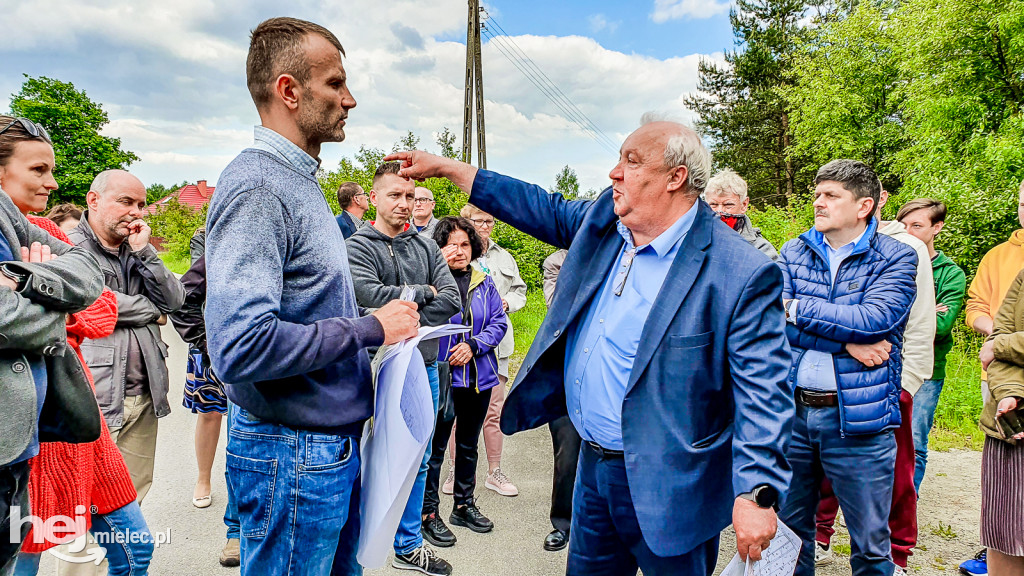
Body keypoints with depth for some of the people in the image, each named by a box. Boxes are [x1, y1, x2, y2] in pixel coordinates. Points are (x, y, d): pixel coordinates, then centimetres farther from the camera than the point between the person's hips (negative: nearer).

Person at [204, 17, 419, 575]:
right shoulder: (256, 188, -19)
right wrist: (371, 328, -20)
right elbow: (244, 345, -30)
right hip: (292, 452, -9)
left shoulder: (300, 180, 13)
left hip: (333, 441, 9)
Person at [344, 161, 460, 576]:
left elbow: (451, 299, -2)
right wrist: (423, 292, -10)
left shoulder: (426, 246, 9)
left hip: (423, 365, 5)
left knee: (416, 460, 14)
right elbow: (370, 294, -22)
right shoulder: (358, 246, -5)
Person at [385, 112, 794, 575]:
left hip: (663, 485, -6)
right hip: (593, 466, 7)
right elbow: (543, 209, 13)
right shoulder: (603, 222, 1)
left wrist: (756, 494, -24)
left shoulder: (743, 275, -20)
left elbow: (764, 393, -19)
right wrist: (444, 167, 15)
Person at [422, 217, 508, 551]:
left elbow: (499, 321, 4)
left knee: (469, 444, 18)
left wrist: (474, 345, -11)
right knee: (435, 446, 1)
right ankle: (429, 512, 16)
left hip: (478, 376, 5)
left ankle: (464, 504, 33)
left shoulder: (484, 281, 6)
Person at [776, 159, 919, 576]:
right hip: (792, 411, 3)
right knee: (788, 530, 17)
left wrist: (797, 309, -13)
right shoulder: (793, 253, 6)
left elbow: (876, 319, -19)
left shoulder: (896, 257, -2)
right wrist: (845, 342, -17)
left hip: (857, 418, -2)